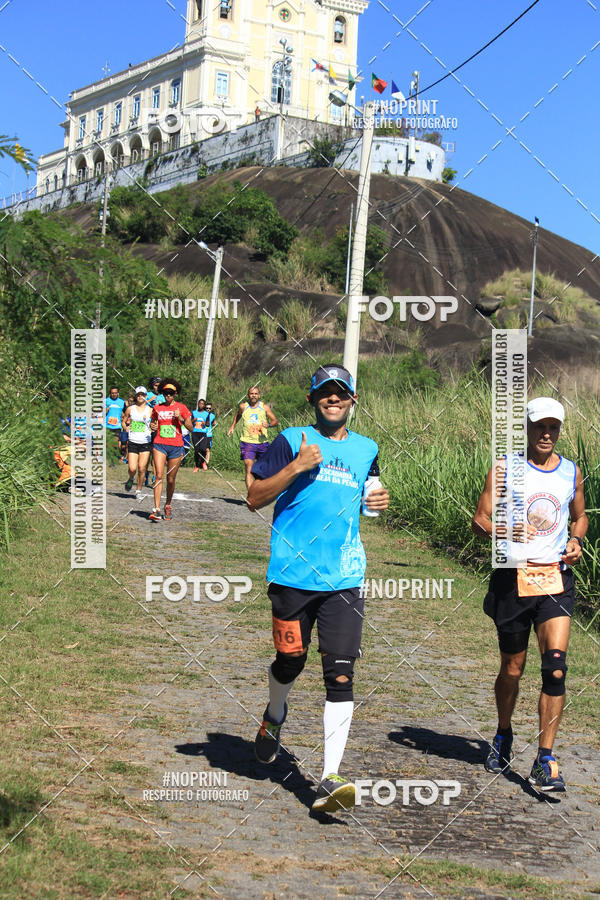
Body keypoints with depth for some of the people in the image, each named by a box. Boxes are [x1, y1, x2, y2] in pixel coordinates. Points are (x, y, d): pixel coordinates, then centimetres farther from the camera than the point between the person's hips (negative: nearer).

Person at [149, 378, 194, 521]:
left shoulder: (181, 408, 3)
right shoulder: (157, 408, 8)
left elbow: (190, 428, 1)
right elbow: (153, 423, 22)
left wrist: (180, 418, -14)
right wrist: (152, 427, -1)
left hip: (176, 447, 0)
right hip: (159, 445, 0)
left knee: (171, 479, 6)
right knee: (159, 476, -14)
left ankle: (168, 505, 28)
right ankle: (157, 509, -19)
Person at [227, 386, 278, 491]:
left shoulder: (265, 407, 4)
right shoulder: (243, 407, 6)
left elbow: (275, 421, 4)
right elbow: (237, 415, 28)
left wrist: (269, 424, -16)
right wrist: (232, 427, 22)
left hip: (262, 443, 2)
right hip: (247, 442, -2)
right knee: (248, 470, -15)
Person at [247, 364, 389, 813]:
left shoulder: (366, 449, 15)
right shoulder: (292, 440, 4)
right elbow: (255, 497, 0)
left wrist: (380, 501, 8)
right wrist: (297, 466, -13)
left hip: (344, 577, 2)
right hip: (293, 573, -2)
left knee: (341, 676, -8)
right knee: (290, 660, 10)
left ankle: (330, 780, -7)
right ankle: (275, 716, 45)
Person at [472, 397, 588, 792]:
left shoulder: (572, 472, 9)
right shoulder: (504, 468, 0)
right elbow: (480, 519, 1)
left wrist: (576, 541, 2)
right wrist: (503, 531, -20)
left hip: (556, 579, 1)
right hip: (513, 579, -1)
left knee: (556, 665, -14)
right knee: (512, 669, 9)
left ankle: (545, 760, -8)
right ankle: (503, 737, 37)